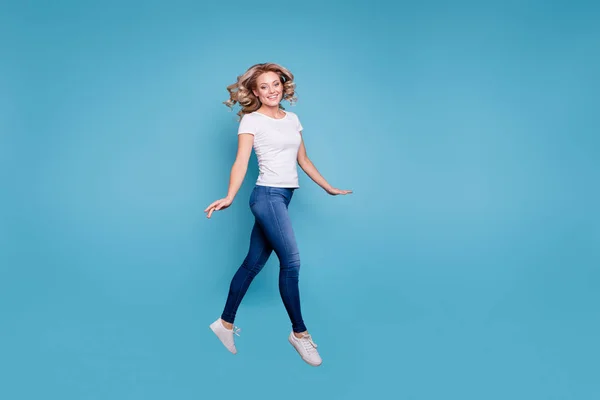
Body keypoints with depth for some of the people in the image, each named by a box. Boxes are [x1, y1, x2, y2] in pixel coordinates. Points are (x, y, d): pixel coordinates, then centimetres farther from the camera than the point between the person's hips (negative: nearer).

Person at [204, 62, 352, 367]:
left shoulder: (293, 119, 15)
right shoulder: (251, 120, -3)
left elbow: (303, 160, 21)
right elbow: (241, 162, -12)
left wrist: (329, 188, 23)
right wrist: (229, 198, -27)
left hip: (283, 197, 6)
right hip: (267, 195, -6)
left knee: (254, 262, 10)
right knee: (291, 261, -11)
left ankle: (225, 323, 23)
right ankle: (299, 332, 4)